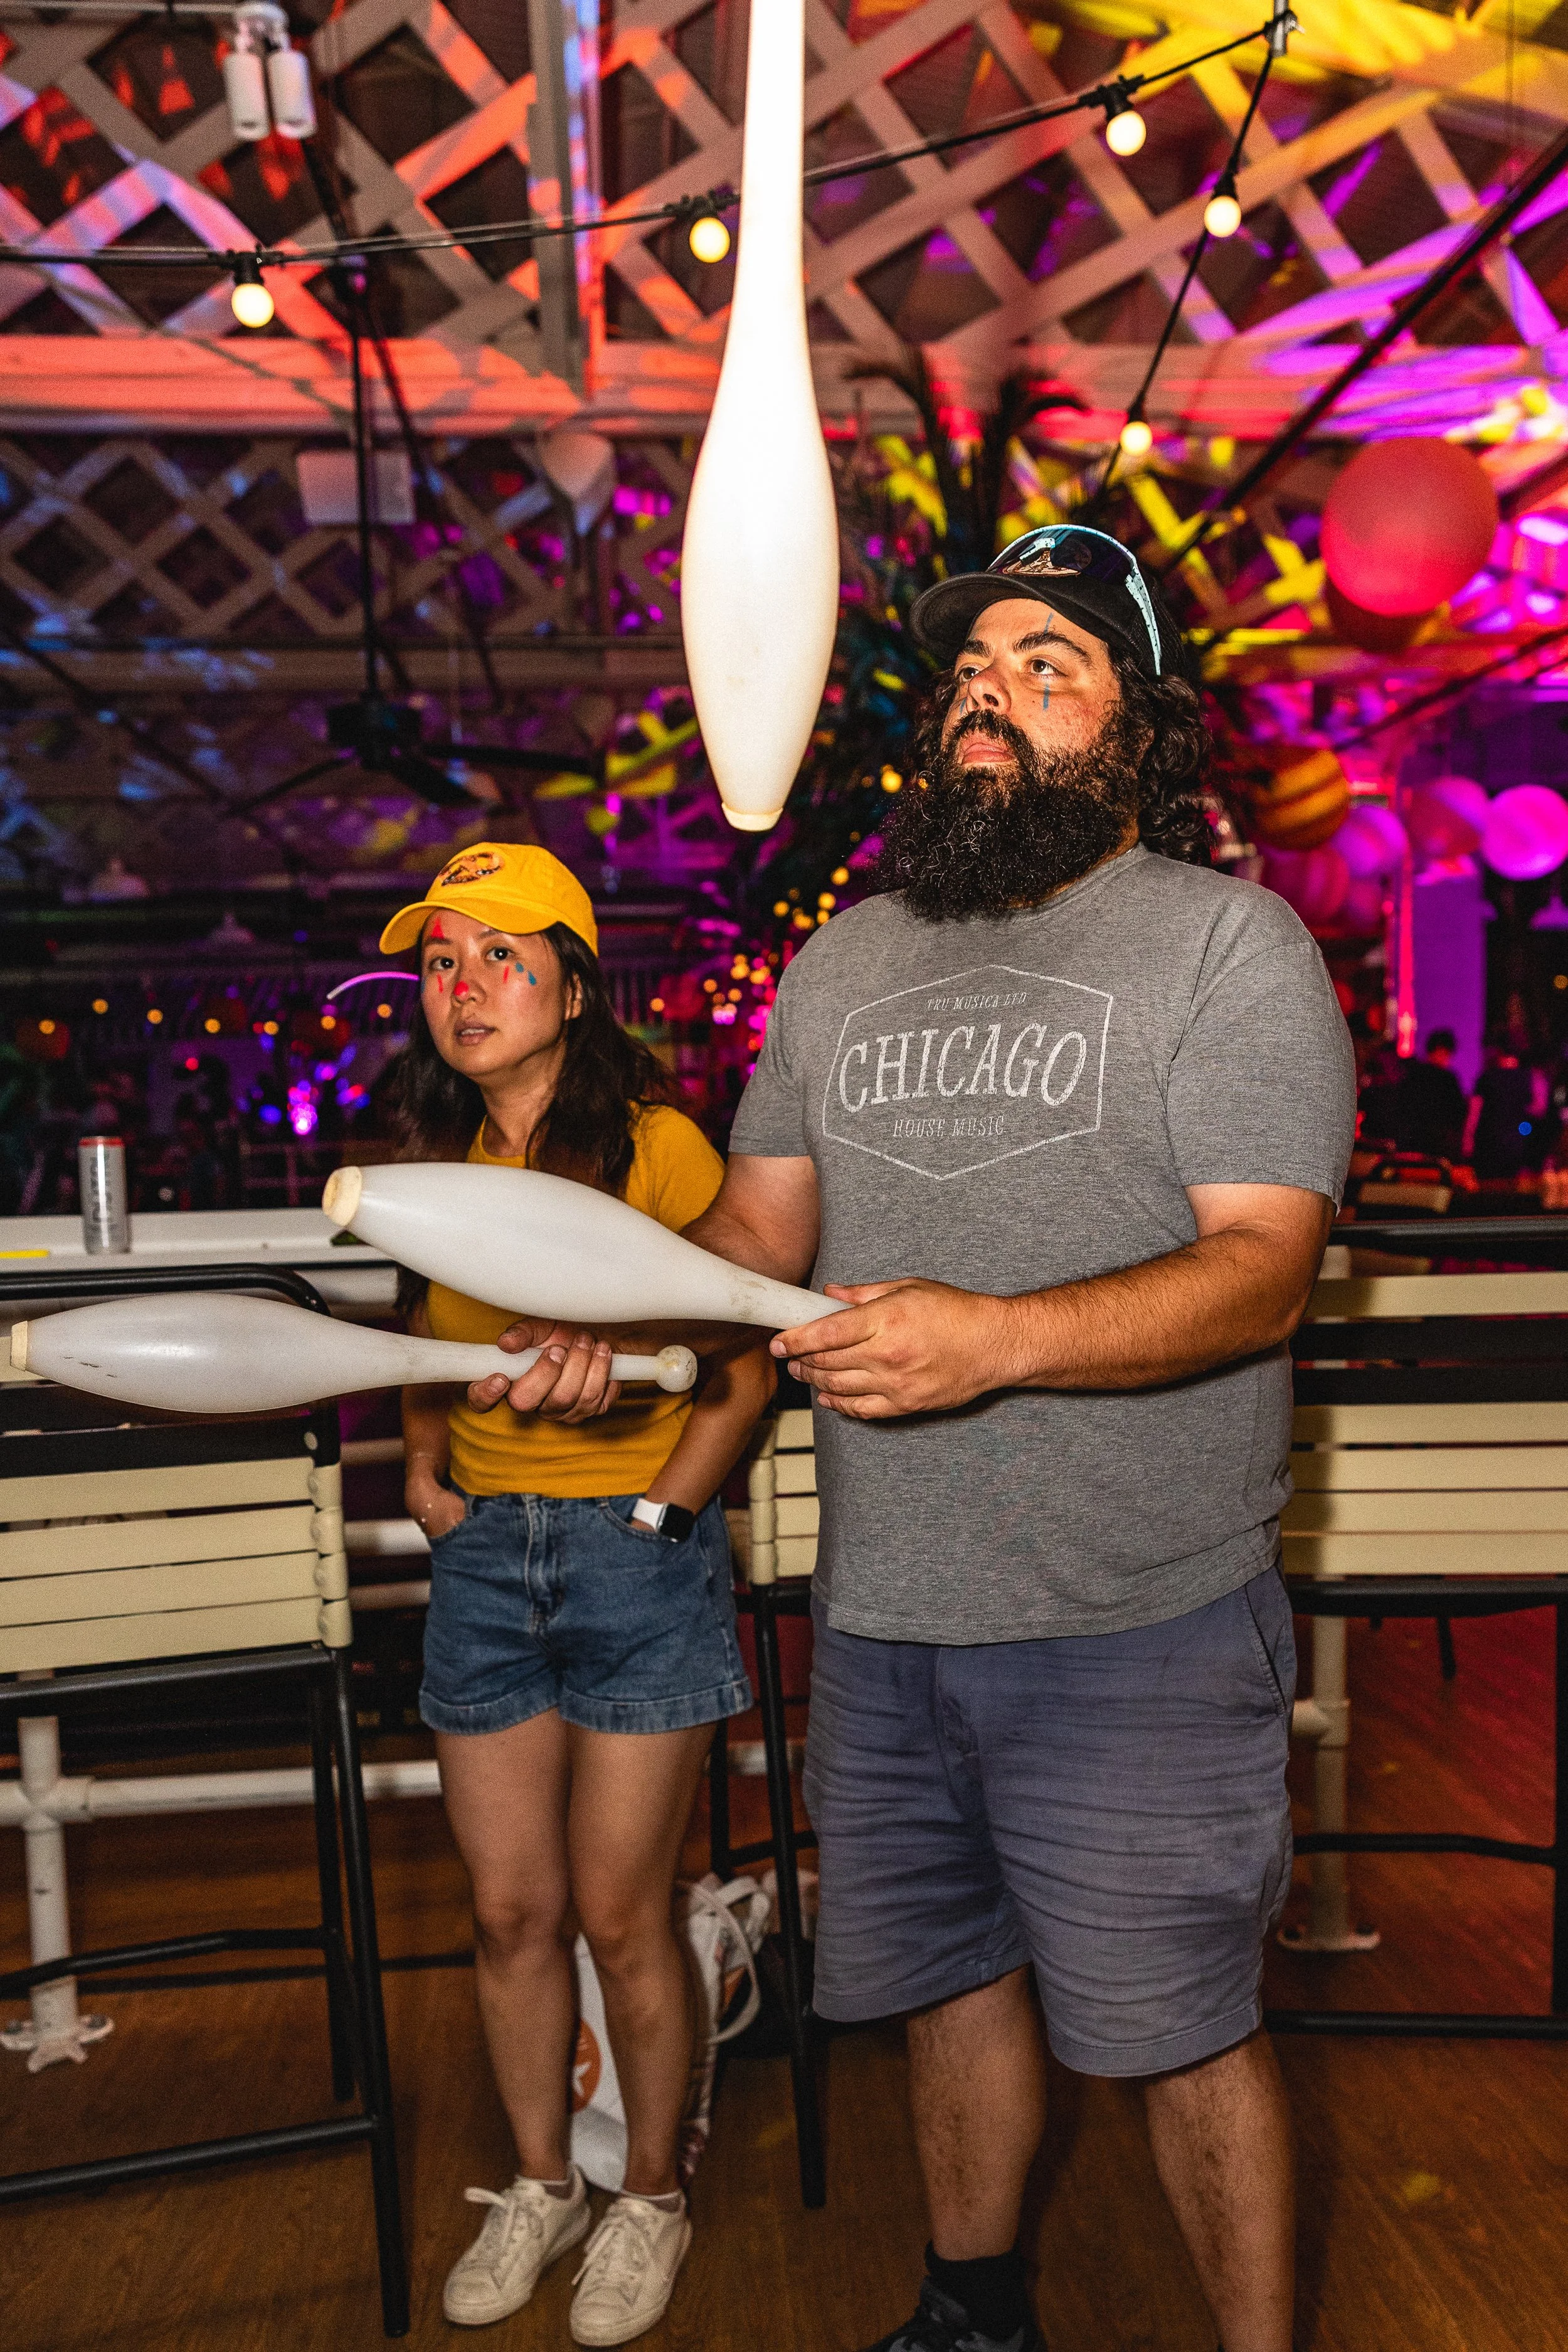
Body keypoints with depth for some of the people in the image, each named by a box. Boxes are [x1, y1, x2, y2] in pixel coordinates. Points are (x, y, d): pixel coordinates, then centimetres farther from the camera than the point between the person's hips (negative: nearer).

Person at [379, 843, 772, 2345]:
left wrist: (658, 1511, -13)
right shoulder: (437, 1158, 5)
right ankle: (539, 2185, 37)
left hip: (639, 1553, -4)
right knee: (509, 1911, 14)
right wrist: (424, 1465, 8)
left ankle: (650, 2198, 32)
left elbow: (746, 1368, -7)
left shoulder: (656, 1145, -11)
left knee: (618, 1916, 6)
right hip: (483, 1552, 5)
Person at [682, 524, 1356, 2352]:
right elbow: (761, 1224, 13)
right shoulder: (842, 963, 10)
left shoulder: (1229, 941, -7)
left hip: (1137, 1622, -5)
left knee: (1181, 2029, 8)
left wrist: (995, 1338, -30)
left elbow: (1261, 1271, -16)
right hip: (881, 1610, 6)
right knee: (952, 1981, 22)